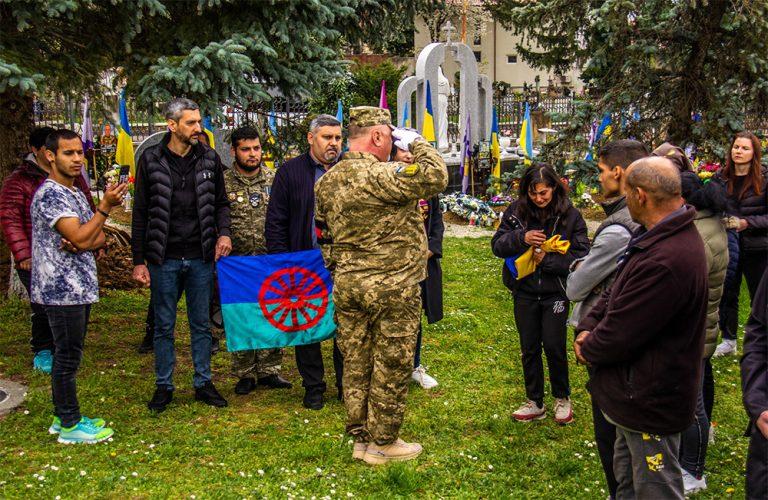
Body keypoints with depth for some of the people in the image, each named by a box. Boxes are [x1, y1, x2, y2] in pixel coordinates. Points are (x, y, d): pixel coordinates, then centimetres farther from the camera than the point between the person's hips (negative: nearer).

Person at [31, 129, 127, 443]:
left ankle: (64, 417, 26)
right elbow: (81, 239, -23)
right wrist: (106, 206, -21)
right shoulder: (49, 194, -15)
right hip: (61, 290, -9)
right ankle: (70, 426, 7)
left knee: (68, 356, 16)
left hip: (78, 287, 9)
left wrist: (83, 243, -8)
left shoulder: (75, 192, 15)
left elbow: (98, 238, 13)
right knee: (68, 358, -2)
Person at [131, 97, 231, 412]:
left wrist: (223, 232, -8)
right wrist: (139, 261, -3)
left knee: (201, 324, 12)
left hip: (201, 258, 2)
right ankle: (164, 386, 22)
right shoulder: (151, 160, -3)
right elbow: (141, 214, -1)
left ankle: (203, 383, 24)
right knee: (164, 326, 9)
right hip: (164, 259, -2)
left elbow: (221, 202, 12)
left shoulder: (209, 159, 3)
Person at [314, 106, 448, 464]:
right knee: (391, 367, 5)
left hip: (346, 285, 8)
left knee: (356, 363, 14)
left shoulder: (327, 182, 8)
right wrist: (416, 143, -7)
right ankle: (383, 443, 16)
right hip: (391, 289, -7)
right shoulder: (382, 176, -19)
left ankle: (361, 437, 25)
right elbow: (437, 177, -23)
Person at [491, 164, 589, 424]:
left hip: (555, 293, -2)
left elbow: (582, 255, -11)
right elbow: (497, 245, -4)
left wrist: (548, 260, -18)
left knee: (554, 347, 2)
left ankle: (562, 398, 25)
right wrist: (521, 237, -22)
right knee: (529, 349, 12)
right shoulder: (516, 211, -4)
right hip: (525, 292, 3)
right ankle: (535, 403, 27)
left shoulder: (570, 215, -10)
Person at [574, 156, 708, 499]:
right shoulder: (660, 236, 3)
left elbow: (618, 336, -27)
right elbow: (617, 291, 12)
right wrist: (587, 328, -3)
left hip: (650, 403, -10)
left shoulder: (665, 261, -33)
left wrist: (588, 348, -6)